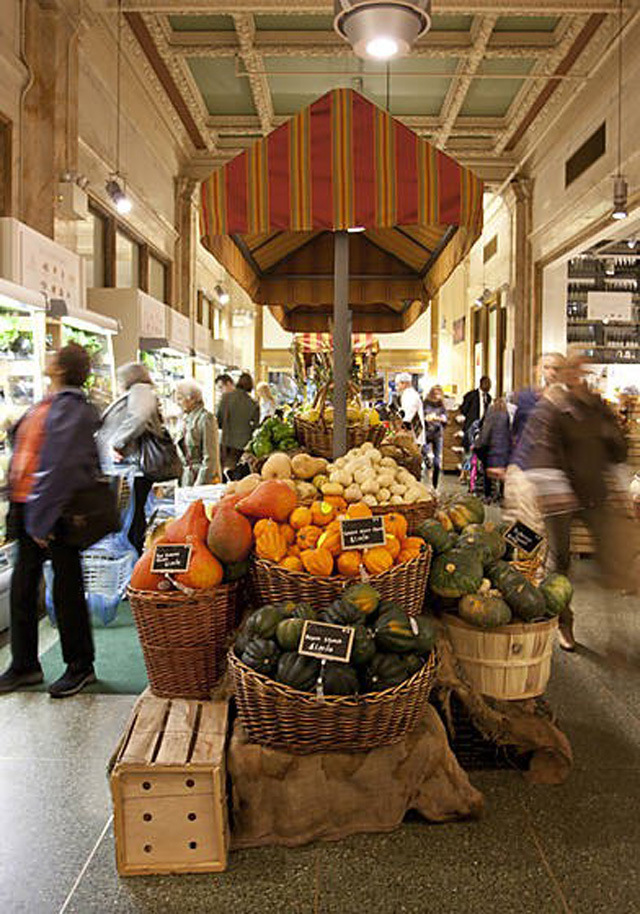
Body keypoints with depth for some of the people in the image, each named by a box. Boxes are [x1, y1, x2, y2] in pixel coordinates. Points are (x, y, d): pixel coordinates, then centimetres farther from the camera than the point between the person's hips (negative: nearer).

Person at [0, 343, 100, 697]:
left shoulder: (71, 409, -16)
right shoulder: (46, 405, 12)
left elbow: (60, 468, -21)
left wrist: (41, 519, -21)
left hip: (55, 512, -9)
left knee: (66, 589, 3)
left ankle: (80, 666, 18)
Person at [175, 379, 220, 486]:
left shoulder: (205, 419, -11)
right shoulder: (187, 419, 13)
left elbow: (210, 458, -14)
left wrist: (200, 485, -16)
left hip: (204, 479, -7)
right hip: (187, 480, 7)